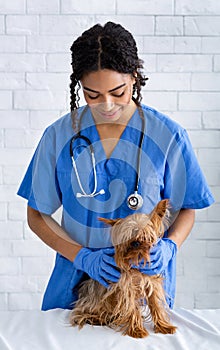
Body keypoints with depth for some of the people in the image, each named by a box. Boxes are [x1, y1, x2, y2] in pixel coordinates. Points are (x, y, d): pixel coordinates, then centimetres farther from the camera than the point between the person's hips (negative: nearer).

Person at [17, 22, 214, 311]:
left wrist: (168, 247, -18)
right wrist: (83, 256, -14)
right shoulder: (59, 136, -6)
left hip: (147, 280, -1)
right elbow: (37, 215, 0)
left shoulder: (168, 136, -9)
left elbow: (186, 208, 2)